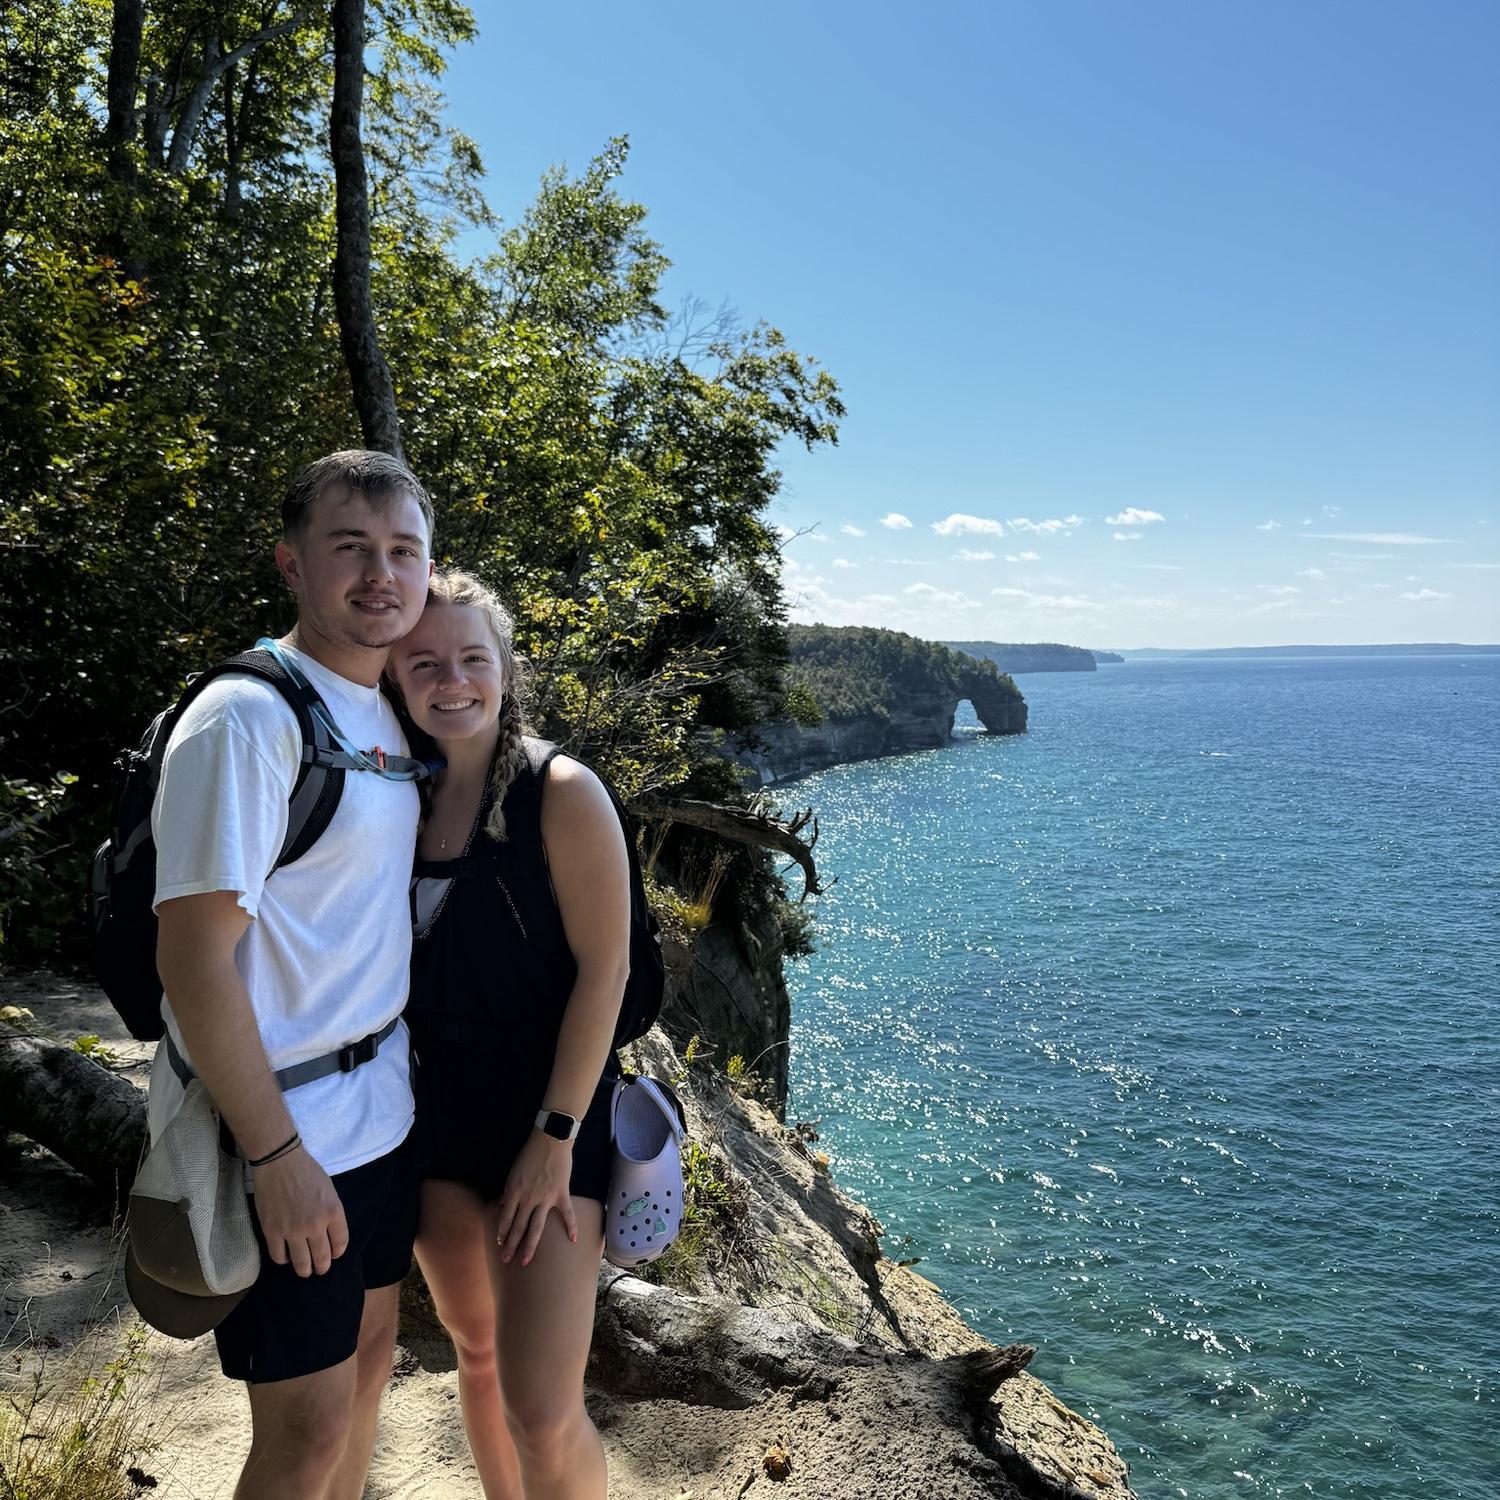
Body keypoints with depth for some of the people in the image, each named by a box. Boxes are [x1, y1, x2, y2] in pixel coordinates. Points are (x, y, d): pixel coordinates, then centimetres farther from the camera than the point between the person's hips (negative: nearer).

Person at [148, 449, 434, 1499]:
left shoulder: (388, 718, 7)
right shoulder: (249, 718, -19)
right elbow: (193, 958, -21)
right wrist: (277, 1154, -20)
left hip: (381, 1108, 8)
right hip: (279, 1132, -8)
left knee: (368, 1353, 22)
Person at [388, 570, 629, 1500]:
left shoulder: (562, 795, -14)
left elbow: (604, 970, -14)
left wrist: (555, 1137, -15)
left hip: (546, 1118, -5)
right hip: (436, 1117, 6)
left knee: (544, 1414, -7)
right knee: (476, 1353, 21)